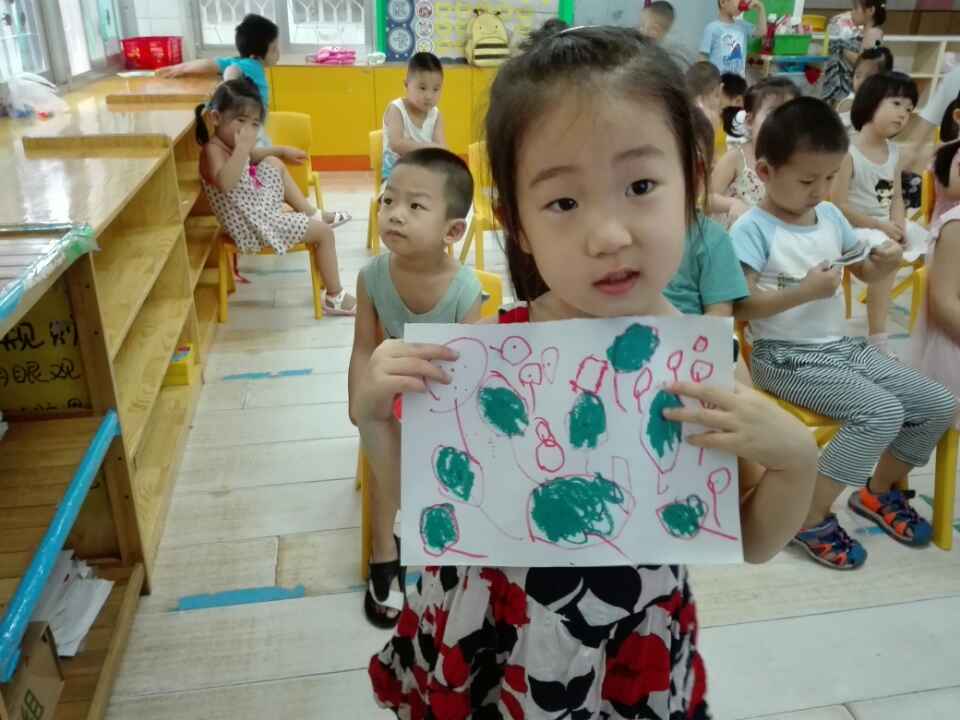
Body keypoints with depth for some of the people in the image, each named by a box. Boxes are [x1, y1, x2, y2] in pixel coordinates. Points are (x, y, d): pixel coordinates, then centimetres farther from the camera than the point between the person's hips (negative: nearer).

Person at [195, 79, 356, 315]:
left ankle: (311, 213, 39)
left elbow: (253, 156, 25)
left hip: (259, 205, 10)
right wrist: (241, 148, -46)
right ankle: (335, 297, 7)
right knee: (324, 232, -4)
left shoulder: (229, 143, 1)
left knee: (274, 163, 30)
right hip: (255, 226, -10)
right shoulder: (213, 150, -27)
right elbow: (225, 183, -48)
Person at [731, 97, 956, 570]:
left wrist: (886, 262, -3)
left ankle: (878, 492, 29)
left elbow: (864, 273, 20)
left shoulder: (830, 215, 7)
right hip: (786, 358, -8)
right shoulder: (753, 229, -14)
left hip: (842, 345, 8)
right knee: (882, 413, -26)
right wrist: (805, 291, -25)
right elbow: (739, 308, -21)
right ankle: (809, 518, -9)